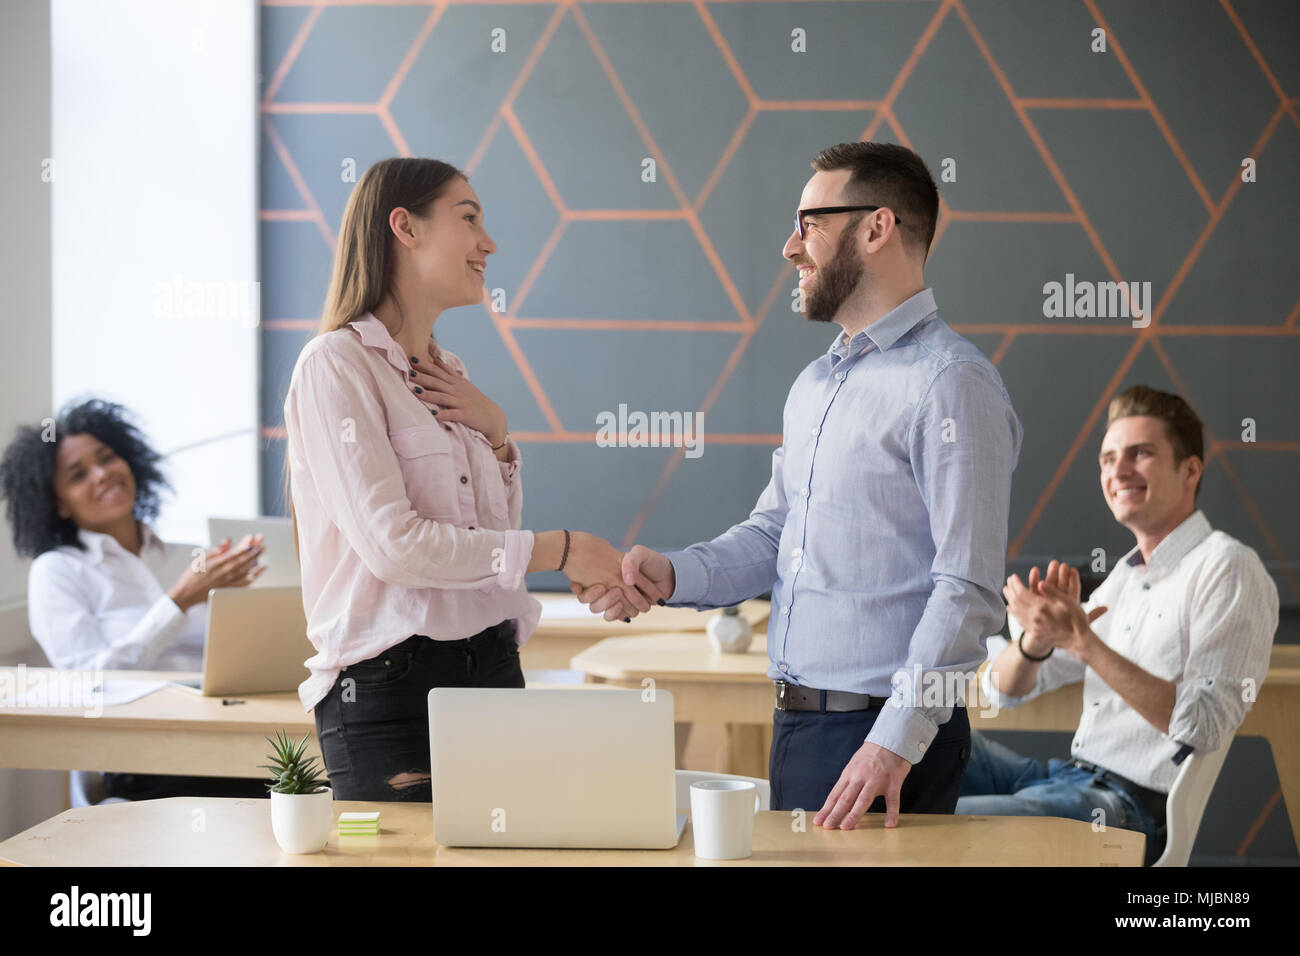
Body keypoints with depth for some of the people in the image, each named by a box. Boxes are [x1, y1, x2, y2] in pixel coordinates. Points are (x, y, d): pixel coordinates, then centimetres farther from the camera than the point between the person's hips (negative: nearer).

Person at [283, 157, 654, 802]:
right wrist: (560, 551, -15)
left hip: (494, 670, 7)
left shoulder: (447, 375, 16)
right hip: (390, 685, -7)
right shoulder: (337, 364, -8)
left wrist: (495, 433, 5)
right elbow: (393, 544, -18)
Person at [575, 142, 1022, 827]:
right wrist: (673, 574, 0)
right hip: (795, 721, 8)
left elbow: (966, 589, -19)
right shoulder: (814, 383, 16)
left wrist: (896, 742, -24)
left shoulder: (950, 383, -14)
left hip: (885, 738, -8)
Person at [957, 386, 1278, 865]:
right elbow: (1005, 689, 15)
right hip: (1066, 777, 8)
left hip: (1133, 805, -8)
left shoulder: (1228, 568, -6)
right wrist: (1038, 638, -9)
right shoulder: (1123, 578, 19)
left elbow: (1205, 726, -20)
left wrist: (1083, 641, -23)